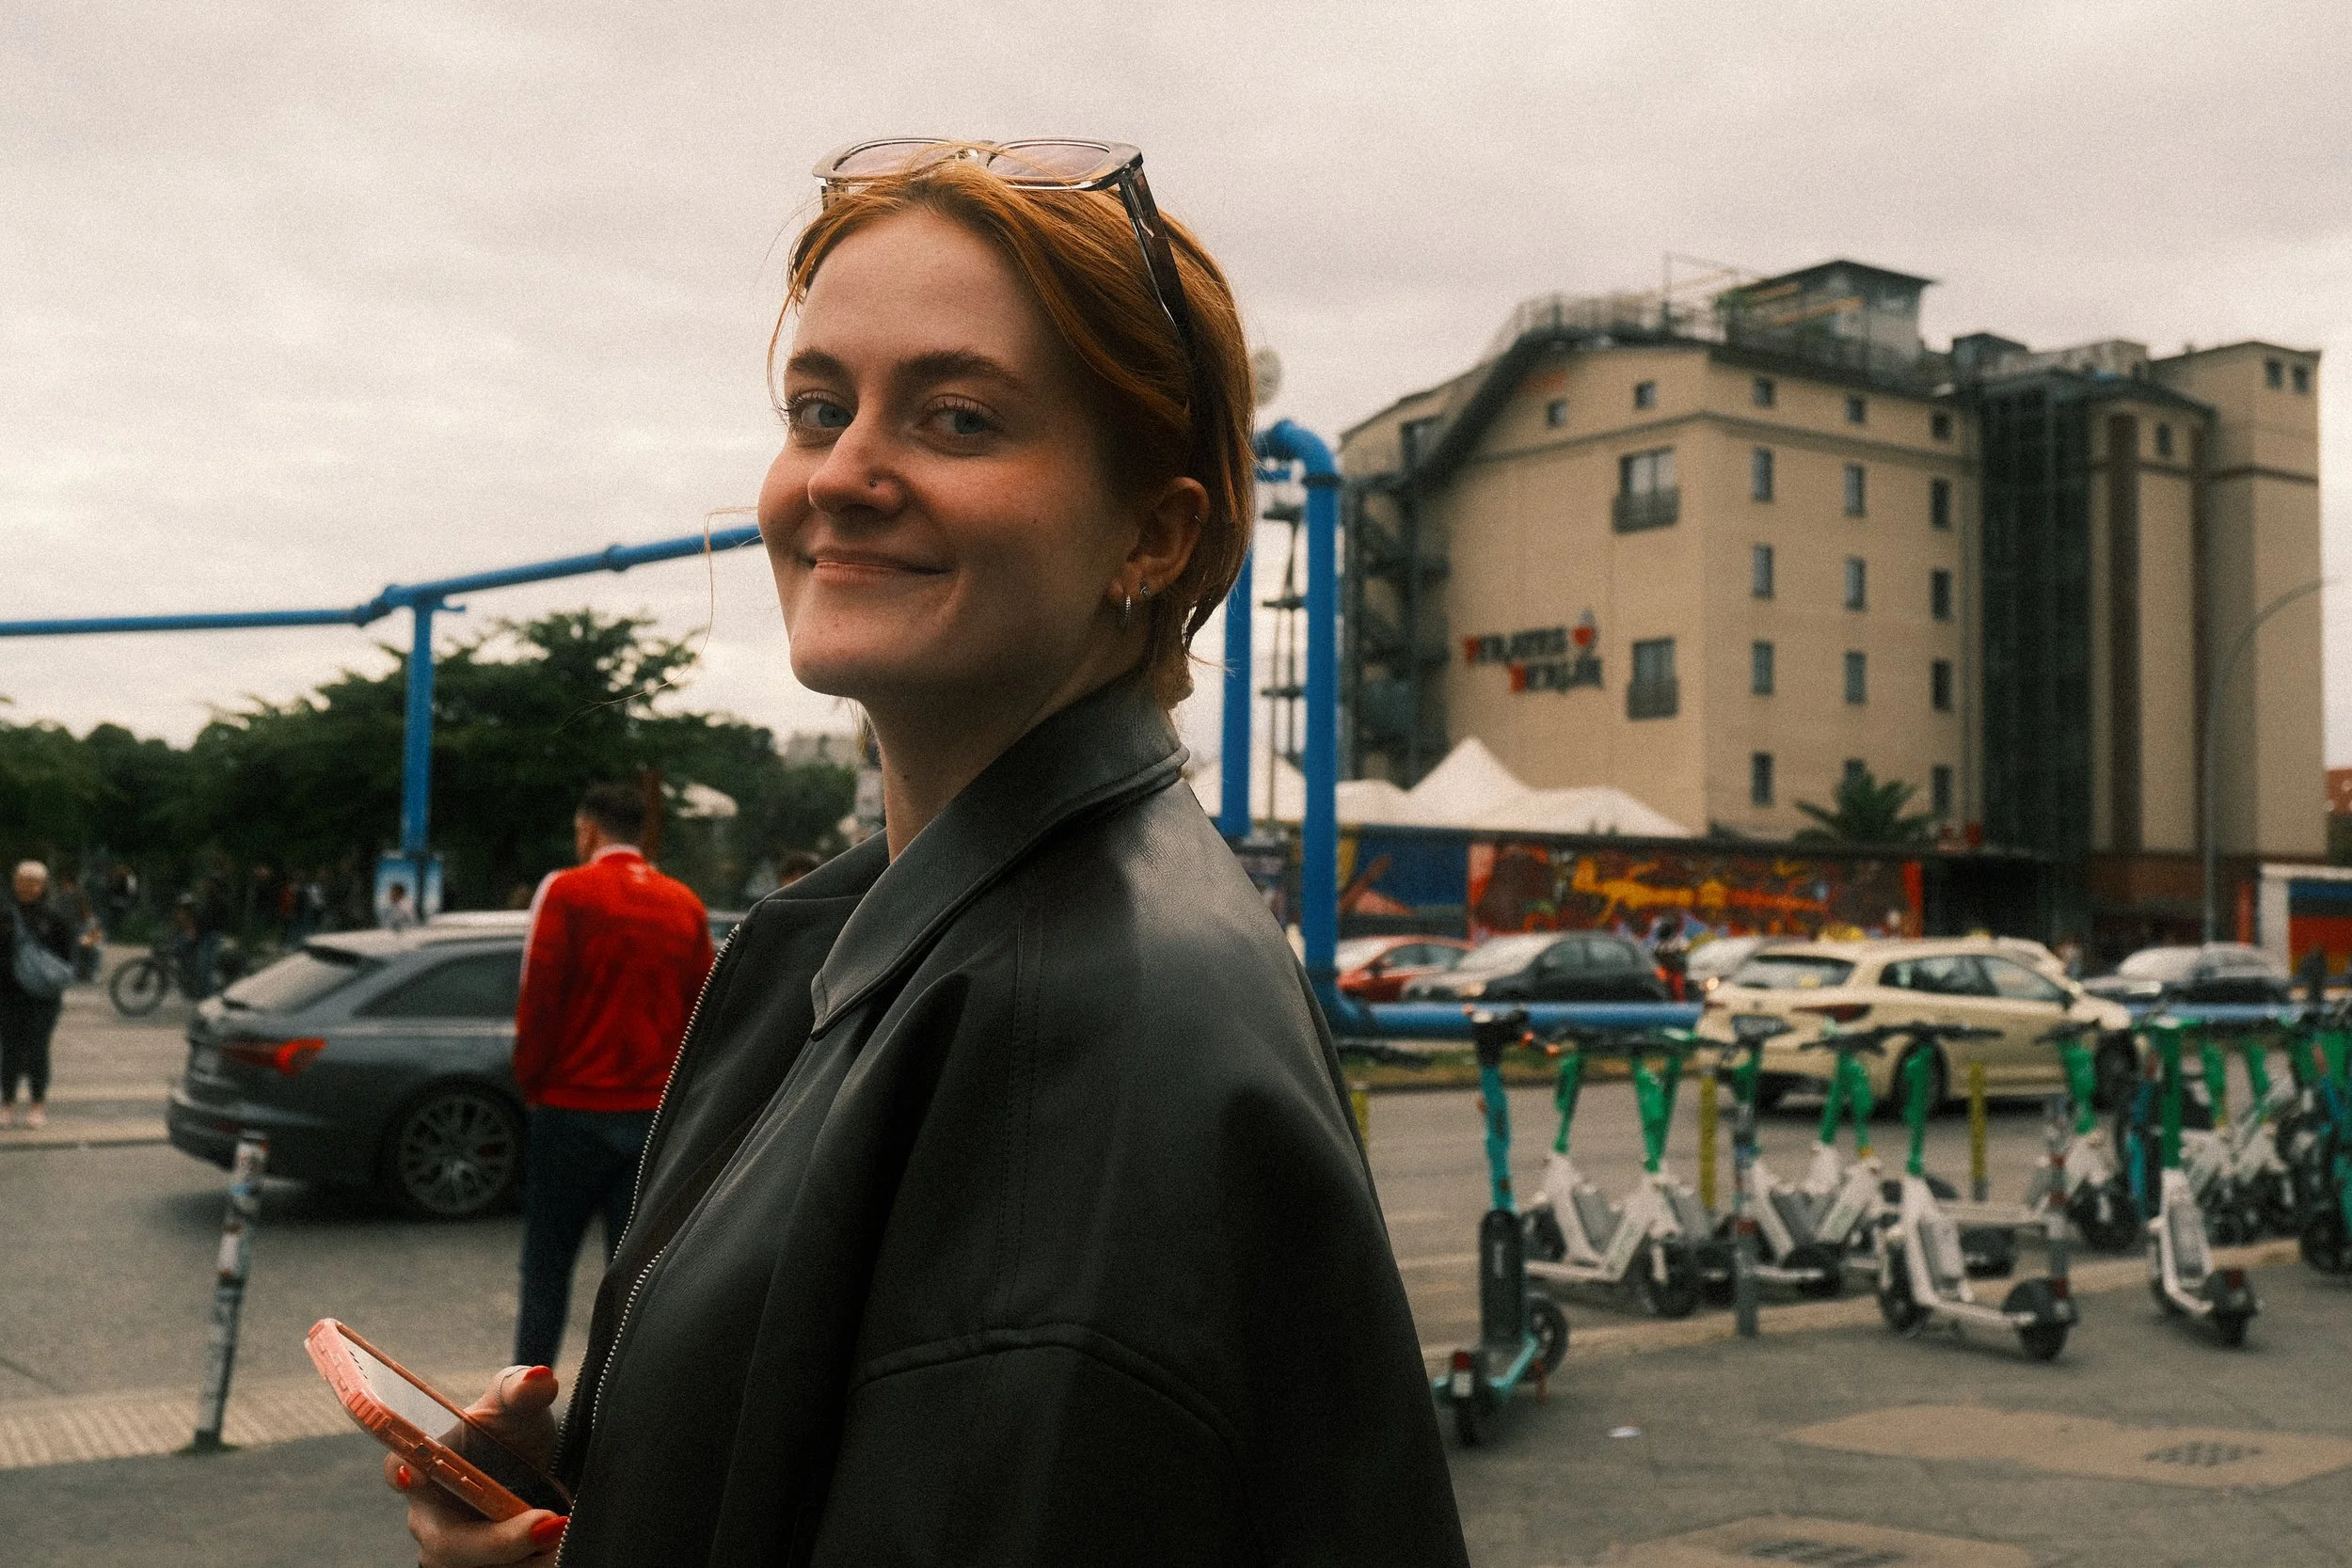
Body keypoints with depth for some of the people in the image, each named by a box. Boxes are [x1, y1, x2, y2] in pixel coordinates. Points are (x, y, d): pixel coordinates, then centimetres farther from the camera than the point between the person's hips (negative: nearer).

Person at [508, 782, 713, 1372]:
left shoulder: (566, 892, -7)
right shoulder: (685, 905, 6)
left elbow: (538, 1000, -9)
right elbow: (700, 1008, 7)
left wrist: (531, 1082, 3)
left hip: (573, 1108, -3)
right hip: (655, 1113, 3)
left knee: (548, 1262, 11)